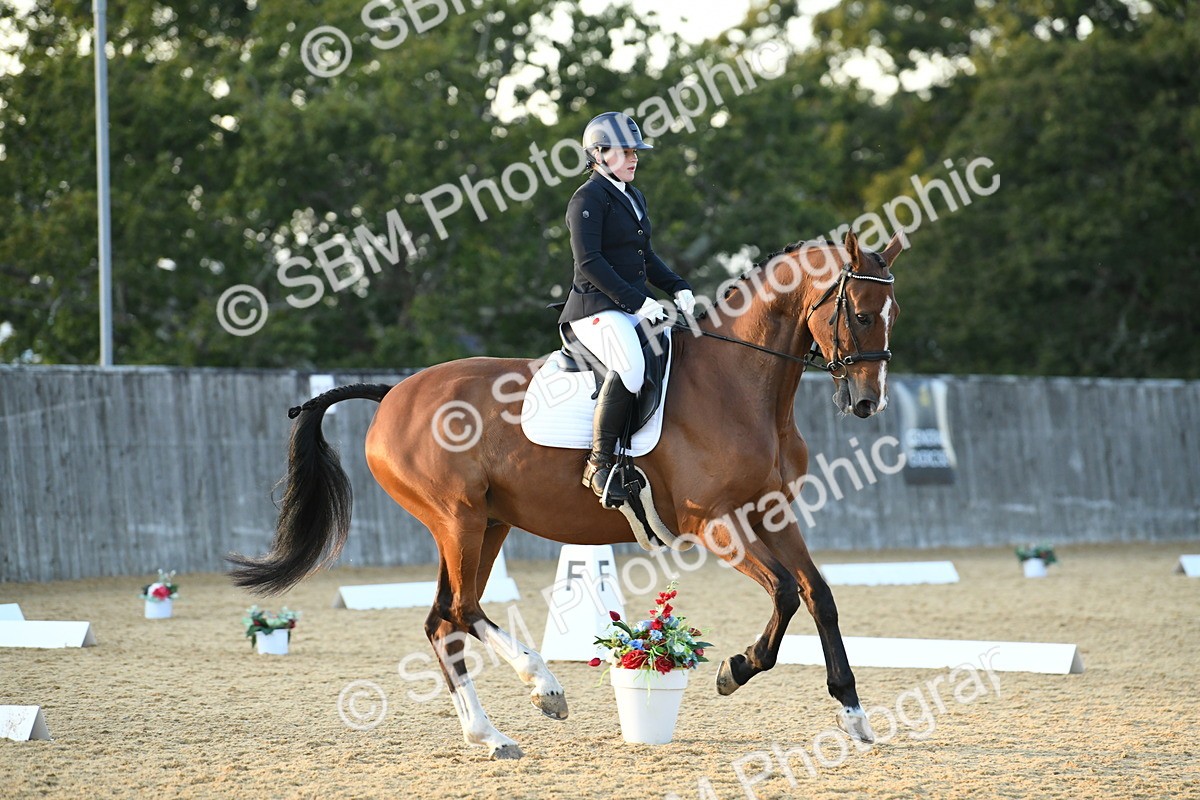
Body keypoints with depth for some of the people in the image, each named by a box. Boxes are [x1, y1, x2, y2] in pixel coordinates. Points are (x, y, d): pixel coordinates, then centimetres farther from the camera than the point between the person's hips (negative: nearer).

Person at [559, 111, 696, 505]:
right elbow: (588, 262, -17)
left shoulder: (635, 198, 21)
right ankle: (600, 465, -28)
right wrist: (636, 301, -20)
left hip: (635, 307, 10)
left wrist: (678, 288, 10)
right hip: (597, 308, -10)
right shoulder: (588, 199, -7)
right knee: (631, 366, -35)